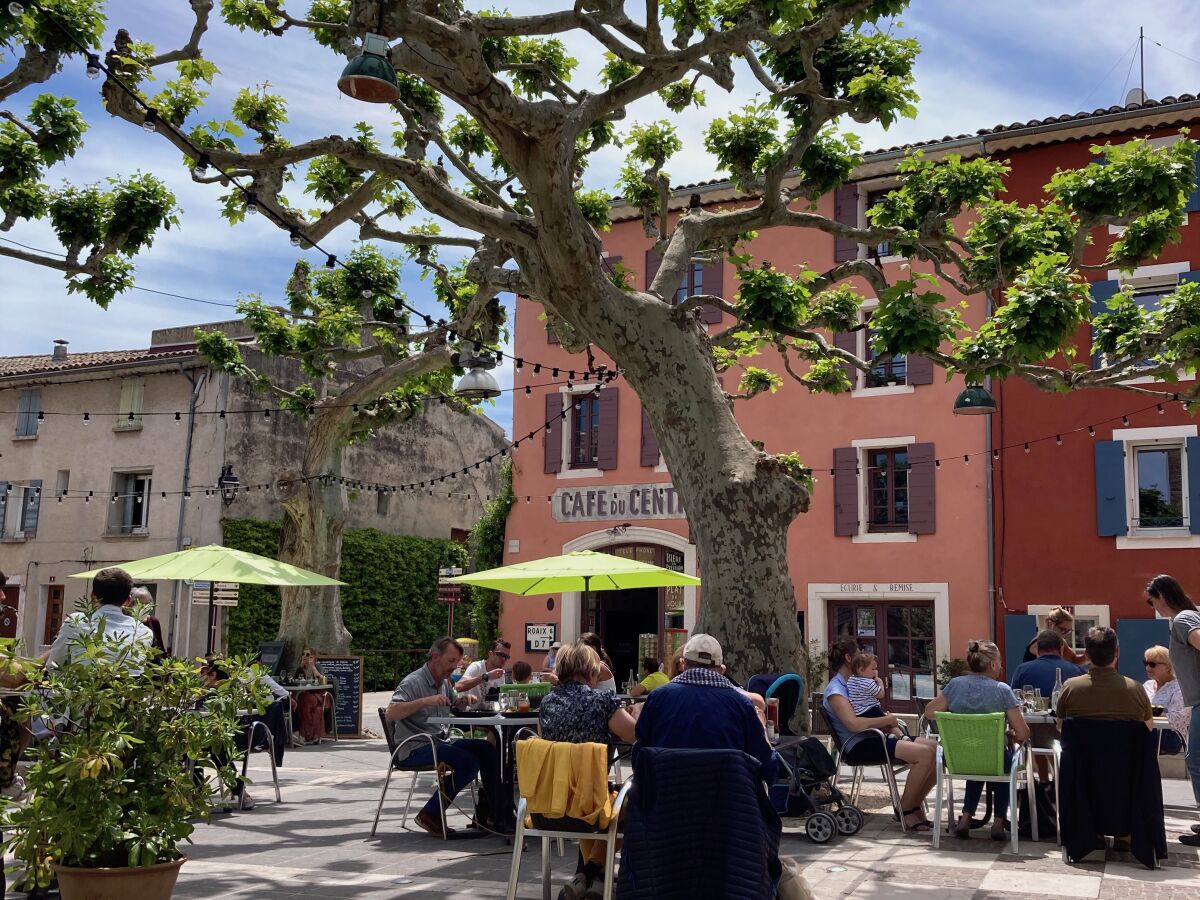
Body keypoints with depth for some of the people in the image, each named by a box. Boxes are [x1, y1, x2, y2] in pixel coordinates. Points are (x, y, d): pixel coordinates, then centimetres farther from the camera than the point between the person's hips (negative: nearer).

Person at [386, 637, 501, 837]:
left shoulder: (444, 682, 14)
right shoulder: (413, 682, -13)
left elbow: (454, 703, 31)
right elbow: (390, 714, -26)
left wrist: (464, 701, 6)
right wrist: (425, 701, -33)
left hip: (437, 741, 9)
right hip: (414, 748, -9)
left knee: (486, 749, -4)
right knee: (469, 762, -26)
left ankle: (487, 811, 5)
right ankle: (430, 815, -15)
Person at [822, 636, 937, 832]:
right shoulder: (835, 690, -9)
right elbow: (853, 724, -24)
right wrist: (887, 720, -13)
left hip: (876, 738, 10)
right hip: (858, 746, -10)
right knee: (924, 753, -25)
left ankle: (914, 806, 6)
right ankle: (906, 810, -10)